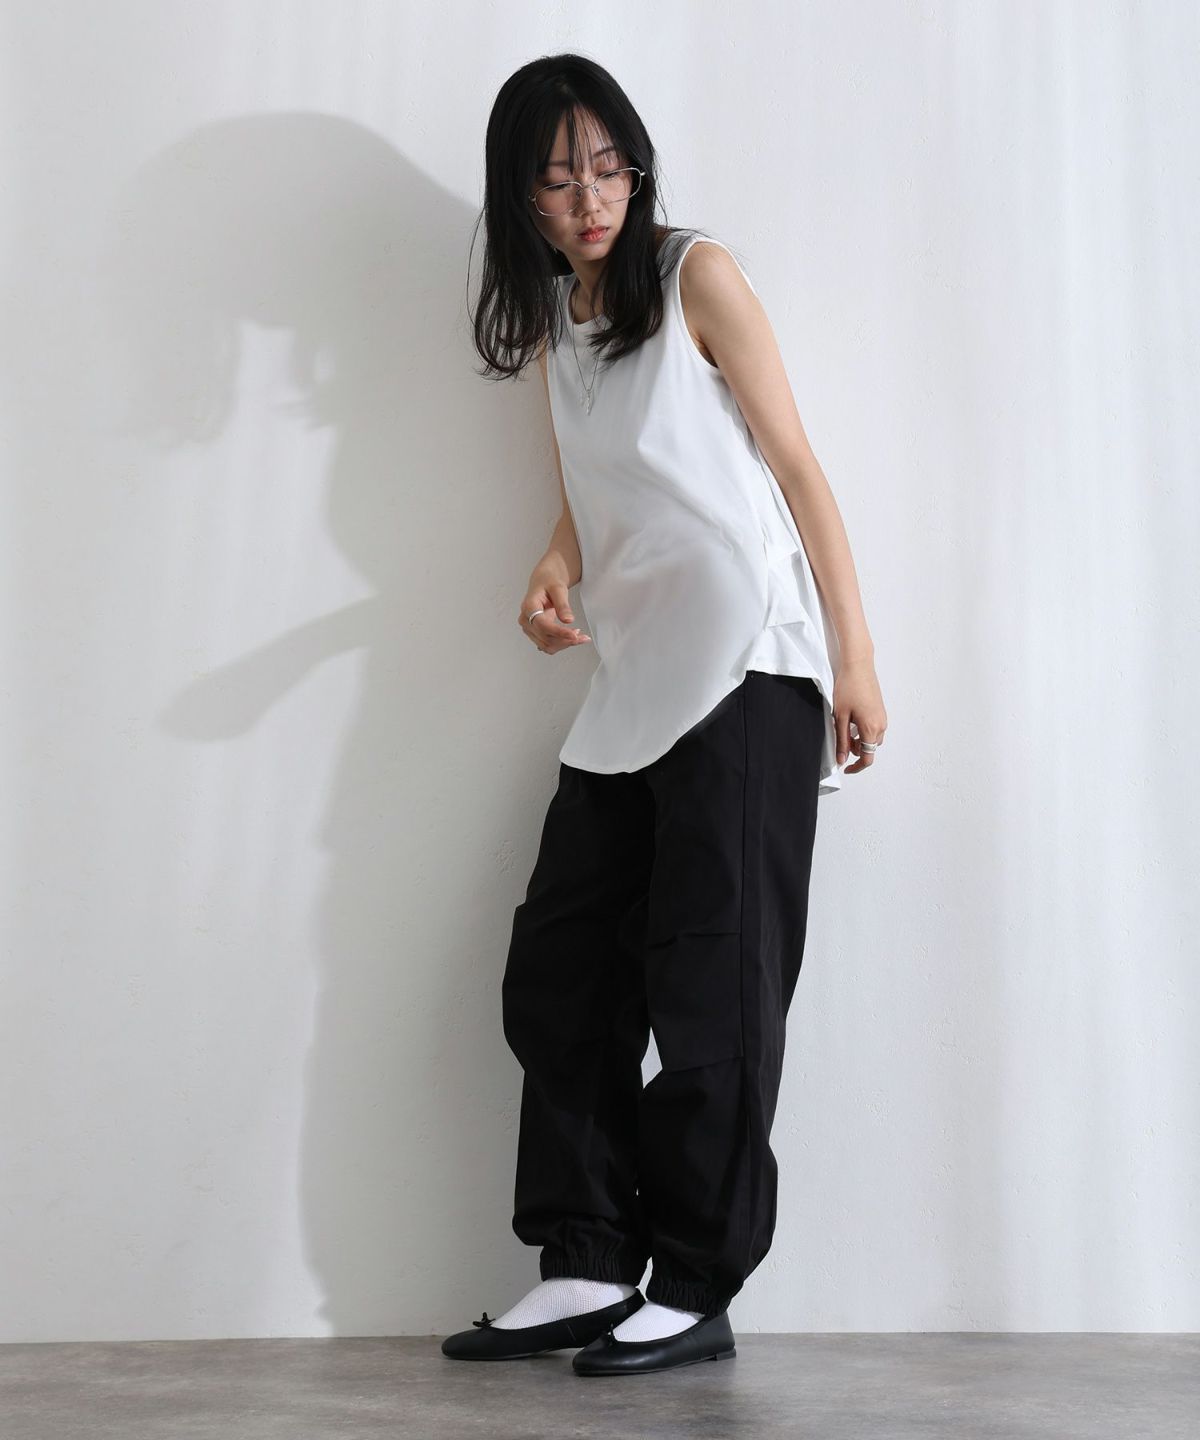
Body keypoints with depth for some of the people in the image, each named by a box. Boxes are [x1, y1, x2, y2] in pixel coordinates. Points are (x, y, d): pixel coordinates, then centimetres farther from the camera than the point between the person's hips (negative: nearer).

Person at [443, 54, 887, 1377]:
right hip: (629, 685, 7)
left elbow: (796, 463, -3)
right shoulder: (548, 324, 18)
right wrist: (550, 573, -1)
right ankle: (588, 1266, 10)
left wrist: (855, 654, -7)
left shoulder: (696, 274, 0)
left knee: (711, 989, -5)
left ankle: (698, 1290, 3)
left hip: (745, 669, -7)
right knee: (556, 970, 3)